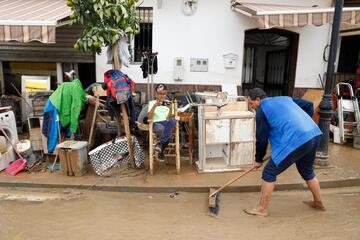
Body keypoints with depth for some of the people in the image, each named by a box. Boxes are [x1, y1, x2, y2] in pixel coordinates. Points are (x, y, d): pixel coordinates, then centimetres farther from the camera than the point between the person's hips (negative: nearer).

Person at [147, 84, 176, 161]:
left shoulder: (168, 103, 18)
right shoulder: (152, 103, 13)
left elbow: (169, 118, 5)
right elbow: (149, 117, -3)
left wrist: (170, 109, -12)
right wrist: (155, 106, -14)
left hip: (167, 123, 3)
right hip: (157, 123, -3)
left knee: (173, 120, -35)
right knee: (169, 135, -36)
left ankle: (160, 143, -32)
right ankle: (161, 152, -14)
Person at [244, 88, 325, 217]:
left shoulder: (261, 109, 3)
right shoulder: (284, 98, 24)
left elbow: (261, 138, 3)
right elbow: (309, 104, 22)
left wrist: (258, 159, 14)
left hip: (296, 141, -8)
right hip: (314, 135, 9)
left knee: (269, 173, 3)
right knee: (307, 171, 31)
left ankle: (262, 209, 10)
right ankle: (318, 202, 46)